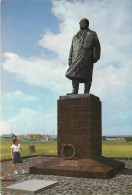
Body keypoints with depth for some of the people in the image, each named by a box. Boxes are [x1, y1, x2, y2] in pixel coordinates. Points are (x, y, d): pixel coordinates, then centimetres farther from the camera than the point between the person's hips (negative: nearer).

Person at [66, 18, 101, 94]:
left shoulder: (92, 34, 17)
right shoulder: (76, 36, 29)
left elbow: (97, 46, 7)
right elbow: (72, 49, 22)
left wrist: (95, 57, -8)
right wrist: (70, 59, 8)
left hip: (86, 55, -5)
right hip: (76, 56, 5)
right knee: (74, 73, -11)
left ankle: (86, 93, -22)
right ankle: (74, 91, -16)